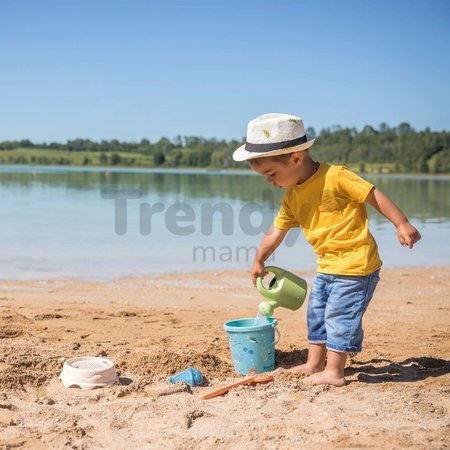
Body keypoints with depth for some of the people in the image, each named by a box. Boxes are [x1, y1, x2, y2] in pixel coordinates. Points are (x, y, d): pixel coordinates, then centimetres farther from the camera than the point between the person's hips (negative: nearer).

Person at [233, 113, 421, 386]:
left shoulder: (336, 177, -20)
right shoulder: (292, 196, 5)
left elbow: (374, 195, -16)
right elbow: (277, 231, 15)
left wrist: (403, 225, -17)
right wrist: (259, 261, 23)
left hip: (356, 263, -8)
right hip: (328, 266, 9)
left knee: (339, 314, -4)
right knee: (317, 312, 16)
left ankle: (334, 371, 6)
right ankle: (315, 363, 29)